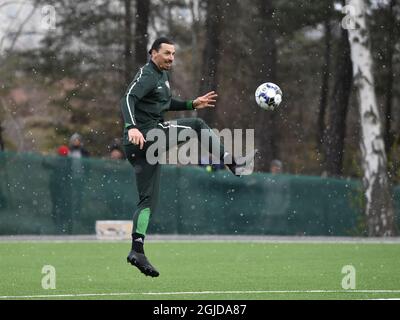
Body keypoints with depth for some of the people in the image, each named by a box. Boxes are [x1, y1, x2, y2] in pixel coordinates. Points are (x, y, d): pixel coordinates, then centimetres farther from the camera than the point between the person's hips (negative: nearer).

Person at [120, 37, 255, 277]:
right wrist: (132, 127, -40)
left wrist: (192, 104, 27)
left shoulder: (163, 76, 22)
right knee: (197, 126, -13)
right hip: (145, 135, -10)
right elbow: (128, 99, -24)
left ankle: (137, 250, 4)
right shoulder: (147, 75, -9)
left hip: (149, 144, 10)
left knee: (148, 201, 6)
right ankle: (232, 163, -12)